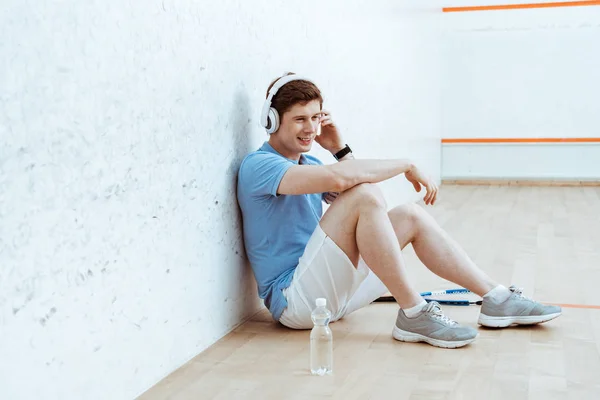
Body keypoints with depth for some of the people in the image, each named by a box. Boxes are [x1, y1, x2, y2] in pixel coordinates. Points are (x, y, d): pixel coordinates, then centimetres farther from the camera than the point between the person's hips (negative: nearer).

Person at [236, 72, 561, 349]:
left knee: (410, 216, 1)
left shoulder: (309, 164, 17)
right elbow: (339, 177, -29)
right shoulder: (257, 165, -14)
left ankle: (496, 299, 4)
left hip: (334, 286, 9)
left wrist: (339, 149, 3)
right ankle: (413, 314, -21)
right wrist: (406, 165, -18)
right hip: (294, 298, -9)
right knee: (364, 195, -27)